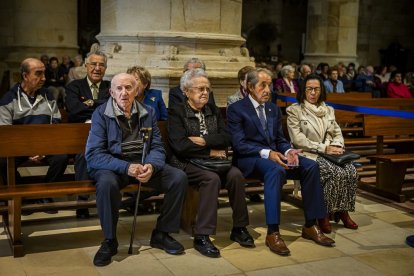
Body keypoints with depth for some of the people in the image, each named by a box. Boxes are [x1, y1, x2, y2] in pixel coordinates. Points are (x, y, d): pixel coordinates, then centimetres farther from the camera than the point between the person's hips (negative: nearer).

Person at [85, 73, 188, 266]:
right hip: (112, 165, -4)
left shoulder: (148, 112, 4)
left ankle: (161, 234, 1)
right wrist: (126, 167, -30)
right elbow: (93, 154, -17)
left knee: (179, 178, -15)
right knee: (107, 183, -38)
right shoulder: (101, 114, -8)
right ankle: (109, 241, -15)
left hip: (142, 162, 4)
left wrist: (151, 166, -23)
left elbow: (157, 147, 1)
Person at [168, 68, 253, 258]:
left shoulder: (213, 111, 17)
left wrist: (204, 141, -10)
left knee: (236, 175, -23)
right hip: (187, 163, -5)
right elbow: (179, 145, -13)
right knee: (212, 178, -33)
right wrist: (210, 151, -7)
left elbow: (226, 139, 5)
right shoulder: (176, 112, -1)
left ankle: (239, 228, -9)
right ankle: (201, 236, -28)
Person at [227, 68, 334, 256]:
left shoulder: (274, 109, 20)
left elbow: (280, 139, 17)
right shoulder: (236, 110, -2)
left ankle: (310, 226, -8)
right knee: (276, 170, -38)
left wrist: (288, 151, -7)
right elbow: (239, 144, -12)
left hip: (274, 155, 7)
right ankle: (272, 233, -35)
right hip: (249, 159, -7)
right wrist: (266, 153, -26)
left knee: (311, 166, -16)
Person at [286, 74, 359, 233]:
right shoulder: (294, 110, 0)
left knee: (351, 170, -24)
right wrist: (324, 148, -15)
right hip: (307, 154, -5)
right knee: (336, 172, -30)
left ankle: (343, 211, -10)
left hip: (329, 153, 5)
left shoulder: (328, 110, 19)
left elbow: (337, 133, 20)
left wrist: (337, 146, -4)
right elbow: (298, 140, -9)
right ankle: (324, 214, -15)